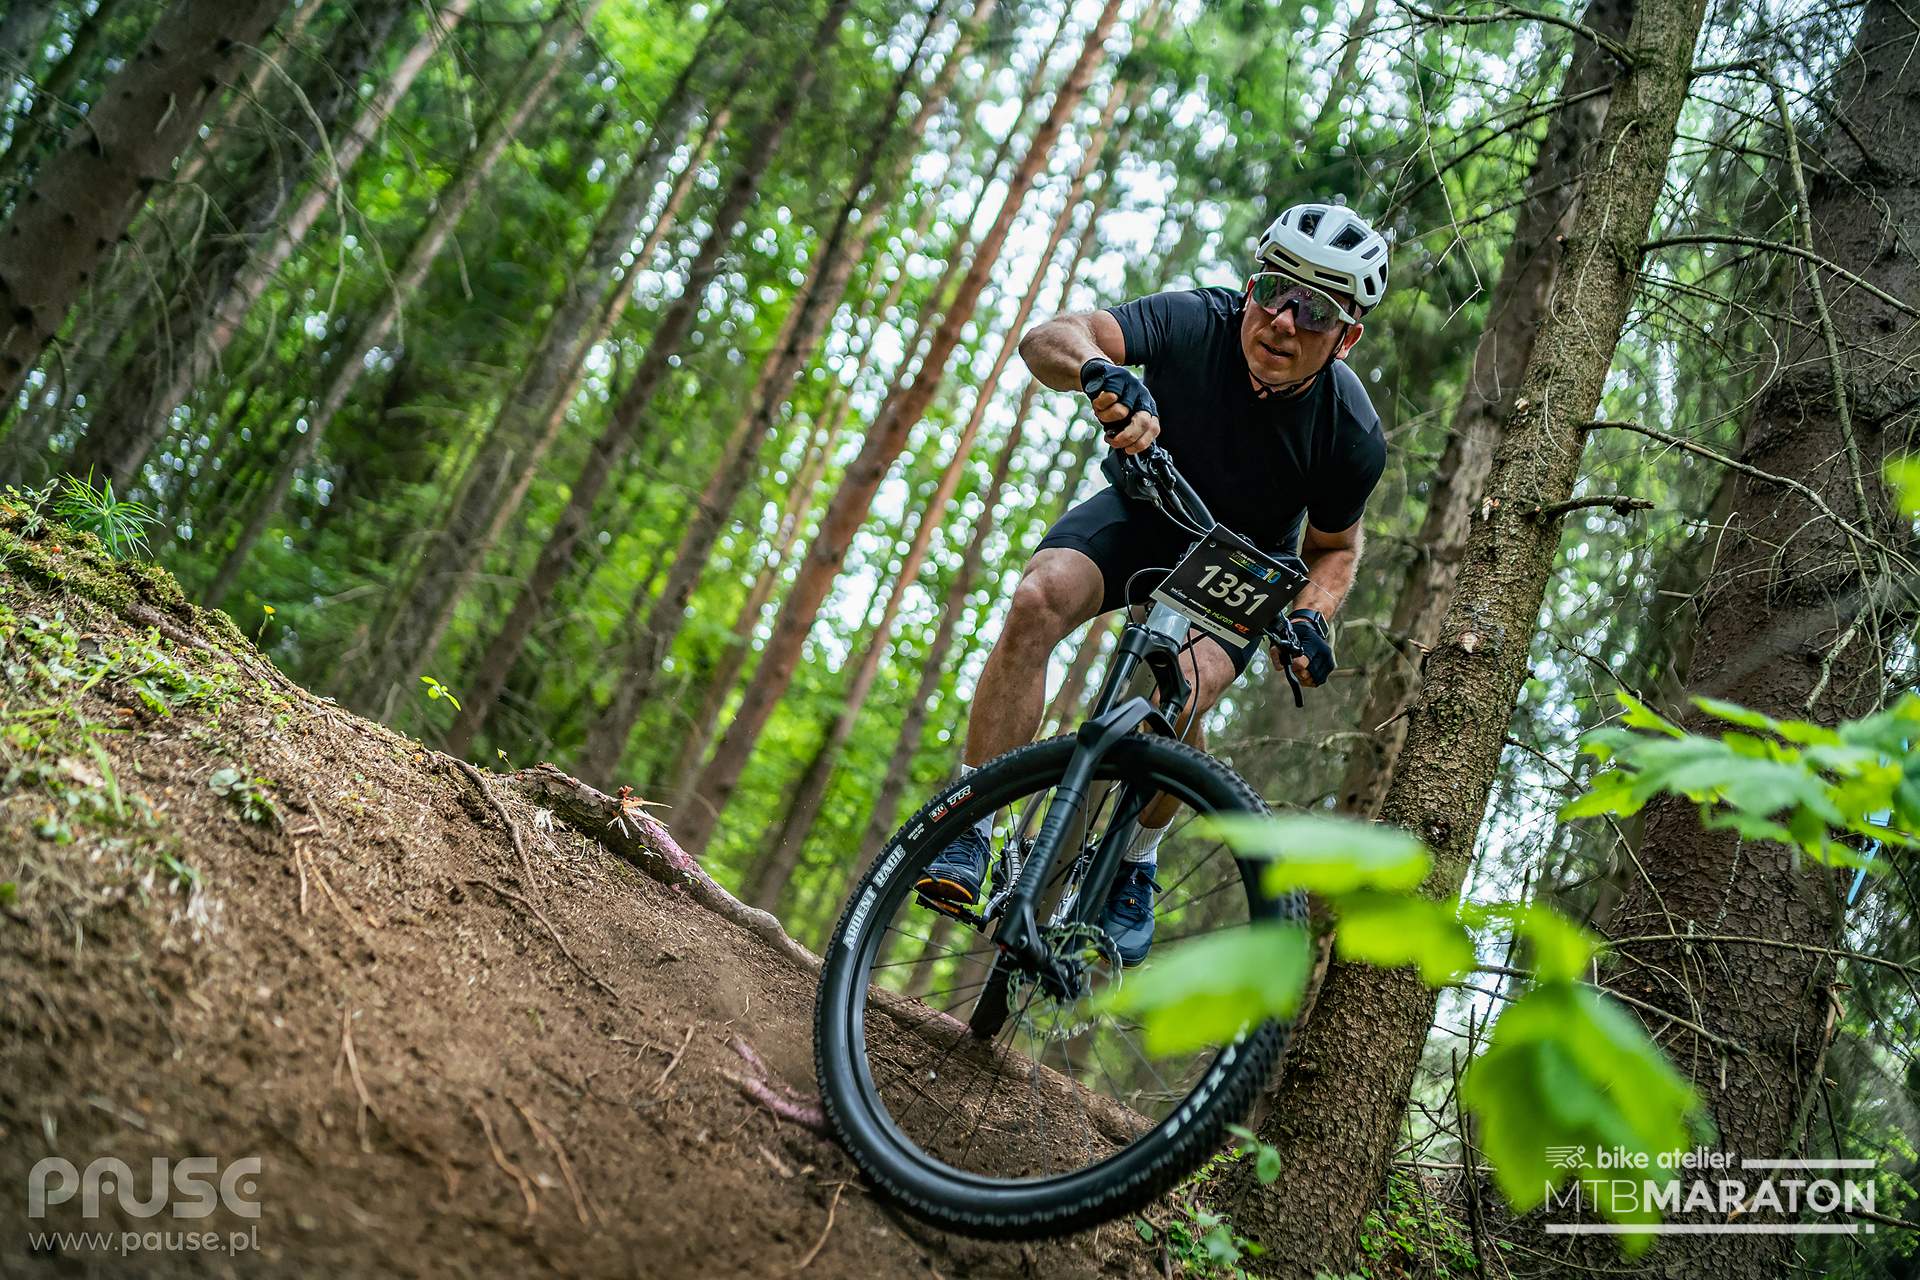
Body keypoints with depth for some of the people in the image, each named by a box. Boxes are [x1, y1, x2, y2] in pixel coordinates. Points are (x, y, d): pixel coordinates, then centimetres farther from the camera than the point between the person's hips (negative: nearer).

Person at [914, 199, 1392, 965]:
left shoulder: (1353, 435, -24)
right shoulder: (1197, 323, -28)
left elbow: (1335, 547, -5)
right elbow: (1046, 340, -39)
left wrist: (1312, 617, -25)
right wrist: (1101, 373, -62)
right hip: (1147, 512, 1)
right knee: (1039, 597, -29)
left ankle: (1136, 865, 2)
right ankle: (968, 833, -21)